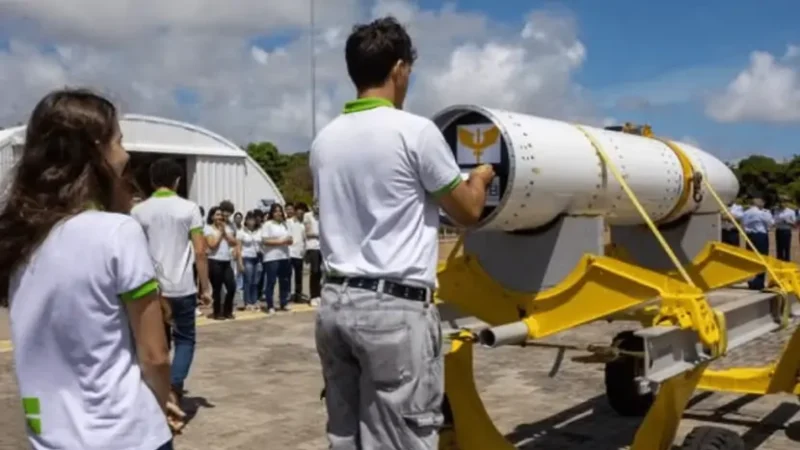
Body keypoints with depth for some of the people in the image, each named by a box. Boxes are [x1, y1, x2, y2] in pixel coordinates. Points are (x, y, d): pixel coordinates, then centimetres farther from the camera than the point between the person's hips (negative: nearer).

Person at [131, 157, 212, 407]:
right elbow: (200, 251, -7)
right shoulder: (189, 208, -3)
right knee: (185, 339, 11)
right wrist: (205, 286, 1)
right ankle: (174, 389, -8)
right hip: (182, 288, -2)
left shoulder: (138, 211, 3)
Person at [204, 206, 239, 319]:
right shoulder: (208, 228, -3)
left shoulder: (227, 227, 13)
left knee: (232, 287, 0)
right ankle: (217, 313, 12)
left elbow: (234, 243, 4)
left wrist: (225, 232, -4)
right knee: (217, 288, 0)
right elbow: (212, 244, -14)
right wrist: (220, 232, -6)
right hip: (214, 262, -5)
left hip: (227, 262, 5)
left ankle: (227, 311, 15)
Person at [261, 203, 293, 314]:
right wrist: (279, 242, -18)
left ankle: (283, 303, 21)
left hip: (284, 256, 6)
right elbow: (264, 241, -14)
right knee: (271, 281, -5)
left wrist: (288, 240, -9)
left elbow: (290, 240, 14)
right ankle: (270, 306, 0)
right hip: (271, 257, -6)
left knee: (284, 281, 10)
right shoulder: (267, 224, -4)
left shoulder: (284, 224, 15)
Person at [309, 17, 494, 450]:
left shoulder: (325, 140, 7)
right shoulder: (415, 131, -9)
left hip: (336, 302, 6)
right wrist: (480, 178, 23)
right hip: (396, 308, -6)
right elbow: (467, 211, 1)